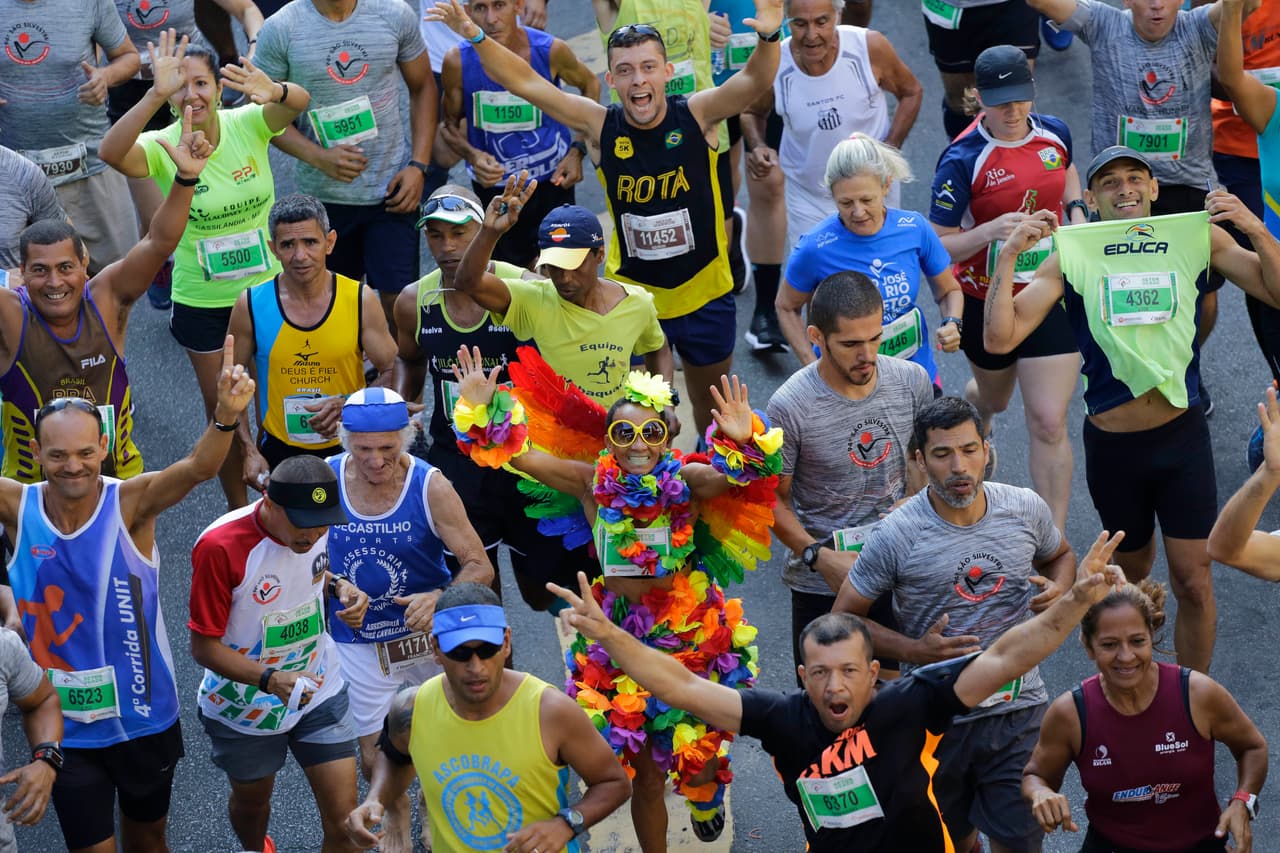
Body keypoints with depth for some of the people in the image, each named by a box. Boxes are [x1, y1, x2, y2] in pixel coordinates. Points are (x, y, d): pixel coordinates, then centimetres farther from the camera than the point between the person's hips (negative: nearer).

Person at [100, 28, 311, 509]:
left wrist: (274, 92, -59)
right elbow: (111, 153, -40)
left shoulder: (247, 124, -13)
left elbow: (299, 103, -33)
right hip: (202, 302, -1)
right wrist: (156, 95, -54)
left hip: (268, 288, 1)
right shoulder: (161, 147, -18)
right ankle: (238, 510, 35)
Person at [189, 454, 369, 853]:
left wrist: (338, 587, -12)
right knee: (251, 802, 24)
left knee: (344, 820, -3)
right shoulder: (220, 547, -31)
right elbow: (204, 645, -25)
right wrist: (271, 680, -40)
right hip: (246, 708, -3)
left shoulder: (316, 523, -13)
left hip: (320, 691, 3)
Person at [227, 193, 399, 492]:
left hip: (347, 446, 0)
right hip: (280, 452, 0)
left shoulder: (360, 300, -9)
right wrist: (249, 452, -7)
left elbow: (393, 374, -3)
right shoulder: (250, 305, -9)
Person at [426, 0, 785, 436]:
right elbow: (525, 83, -20)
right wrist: (476, 36, -34)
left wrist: (769, 35, -53)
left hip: (705, 293, 1)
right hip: (631, 296, 0)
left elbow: (754, 81, -31)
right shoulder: (600, 126, -14)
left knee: (710, 396, 21)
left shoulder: (697, 115, -15)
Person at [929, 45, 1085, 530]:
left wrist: (1076, 209, 1)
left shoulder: (1055, 134, -6)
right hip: (986, 303, -1)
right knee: (994, 396, 26)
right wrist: (990, 231, -34)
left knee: (1048, 424, -7)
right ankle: (976, 424, 66)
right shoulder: (964, 160, -20)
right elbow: (938, 246, -18)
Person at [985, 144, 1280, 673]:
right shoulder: (1071, 256, -6)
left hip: (1182, 436, 0)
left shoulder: (1198, 238, -2)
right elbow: (1000, 338, -12)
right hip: (1111, 445, 0)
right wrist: (1008, 256, -22)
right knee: (1132, 568, 21)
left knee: (1193, 583, -1)